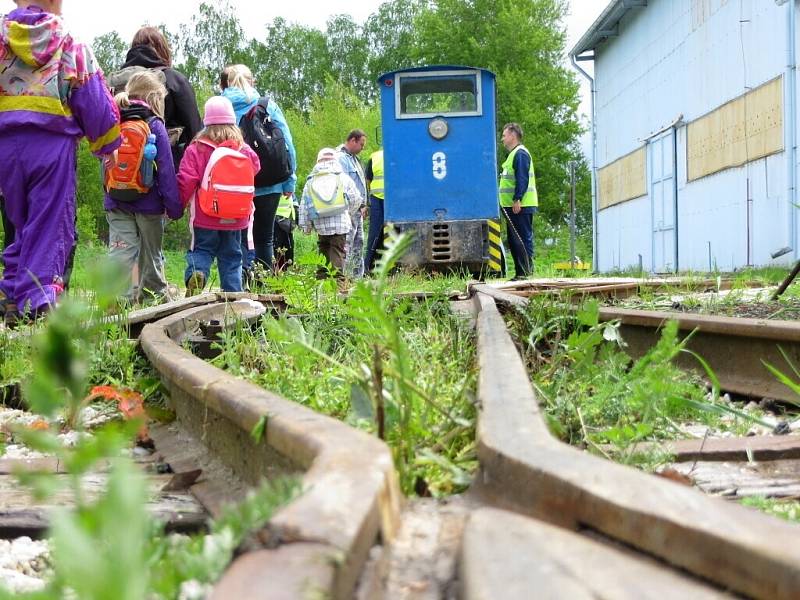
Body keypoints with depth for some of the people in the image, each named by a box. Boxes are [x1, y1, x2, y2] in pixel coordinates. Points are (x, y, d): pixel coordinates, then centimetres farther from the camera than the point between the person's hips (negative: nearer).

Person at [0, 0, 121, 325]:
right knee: (49, 227, 1)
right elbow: (96, 104, 4)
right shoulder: (72, 46, 3)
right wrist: (107, 145, 15)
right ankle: (37, 305, -5)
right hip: (53, 143, -2)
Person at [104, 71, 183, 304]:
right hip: (148, 202, -2)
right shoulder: (154, 126, -8)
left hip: (116, 202, 2)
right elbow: (166, 170, -10)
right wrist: (174, 206, -8)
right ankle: (155, 293, 25)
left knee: (121, 249, -3)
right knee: (151, 252, 13)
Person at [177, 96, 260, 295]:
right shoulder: (245, 150, 0)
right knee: (231, 255, 12)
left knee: (201, 250, 8)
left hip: (205, 218, -2)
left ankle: (196, 273, -20)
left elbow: (185, 182, -9)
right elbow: (255, 169, 16)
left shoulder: (196, 149, -8)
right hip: (235, 218, 2)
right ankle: (233, 293, 7)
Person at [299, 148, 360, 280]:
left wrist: (305, 226, 15)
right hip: (340, 222, -2)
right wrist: (348, 210, 25)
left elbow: (304, 206, 9)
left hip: (320, 224, 2)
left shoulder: (310, 182, 11)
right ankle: (338, 277, -14)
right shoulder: (343, 178, 6)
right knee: (338, 250, -2)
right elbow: (356, 200, 6)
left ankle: (322, 277, 5)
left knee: (323, 249, 13)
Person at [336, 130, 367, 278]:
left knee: (358, 243, 13)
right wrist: (357, 203, -17)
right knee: (347, 243, -10)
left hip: (357, 209, 10)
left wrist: (362, 205, 18)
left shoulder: (353, 158, 20)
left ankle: (358, 275, 20)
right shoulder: (341, 158, -12)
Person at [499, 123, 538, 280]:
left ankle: (525, 272, -9)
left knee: (524, 239, -9)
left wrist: (517, 199, -24)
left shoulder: (520, 153, -10)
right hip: (514, 207, 11)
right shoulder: (514, 154, 22)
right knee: (513, 240, 12)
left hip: (521, 207, -11)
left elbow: (522, 179, -20)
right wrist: (510, 202, 22)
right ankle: (519, 273, 16)